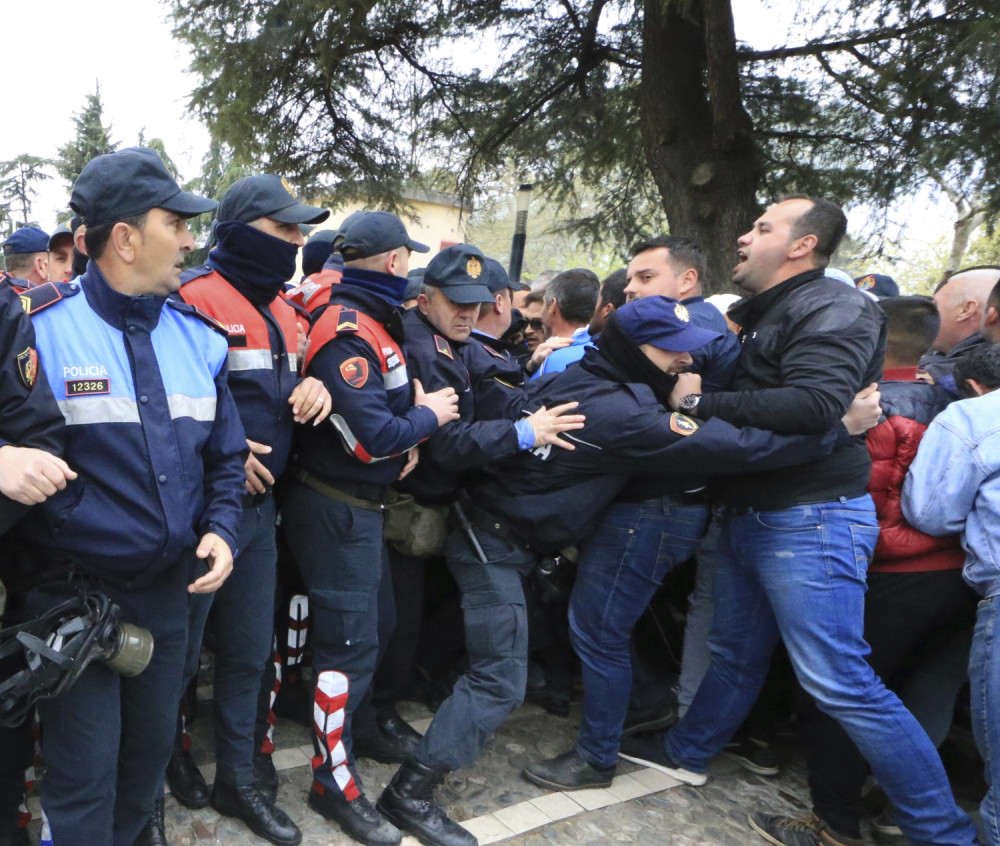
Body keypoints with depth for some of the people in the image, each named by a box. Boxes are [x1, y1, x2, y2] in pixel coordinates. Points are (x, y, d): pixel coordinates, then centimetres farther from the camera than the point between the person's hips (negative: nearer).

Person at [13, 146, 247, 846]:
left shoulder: (198, 335, 3)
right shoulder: (38, 328, -13)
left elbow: (225, 455, 8)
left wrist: (220, 528, -3)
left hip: (171, 587, 5)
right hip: (74, 595, -5)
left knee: (151, 748, 22)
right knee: (85, 776, 6)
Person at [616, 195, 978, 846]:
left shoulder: (834, 308, -13)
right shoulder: (762, 314, 17)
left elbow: (814, 405, -29)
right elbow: (741, 394, 24)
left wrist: (699, 402, -21)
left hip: (811, 523, -9)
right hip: (751, 516, 9)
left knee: (841, 683, -6)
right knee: (736, 651, 22)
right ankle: (688, 752, 39)